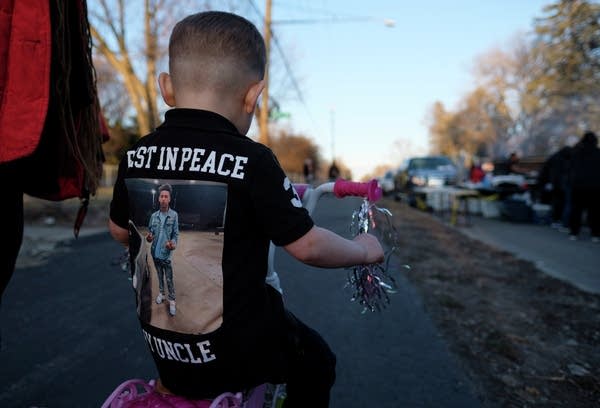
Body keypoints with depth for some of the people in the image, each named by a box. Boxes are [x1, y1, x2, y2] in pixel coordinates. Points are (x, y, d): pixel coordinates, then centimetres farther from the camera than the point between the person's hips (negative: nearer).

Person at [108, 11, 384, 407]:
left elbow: (119, 232, 11)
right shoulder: (252, 161, -20)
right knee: (316, 360, 23)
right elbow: (307, 246, -16)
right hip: (239, 349, -5)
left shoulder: (137, 156, -4)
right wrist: (365, 249, 3)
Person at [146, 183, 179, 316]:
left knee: (169, 279, 4)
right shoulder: (153, 216, 0)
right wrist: (148, 237, -12)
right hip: (155, 253, 4)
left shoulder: (174, 215, -12)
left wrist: (173, 244, -27)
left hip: (166, 254, -4)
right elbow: (150, 231, 11)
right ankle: (161, 293, 39)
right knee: (159, 275, 22)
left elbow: (176, 234, -8)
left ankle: (172, 300, 15)